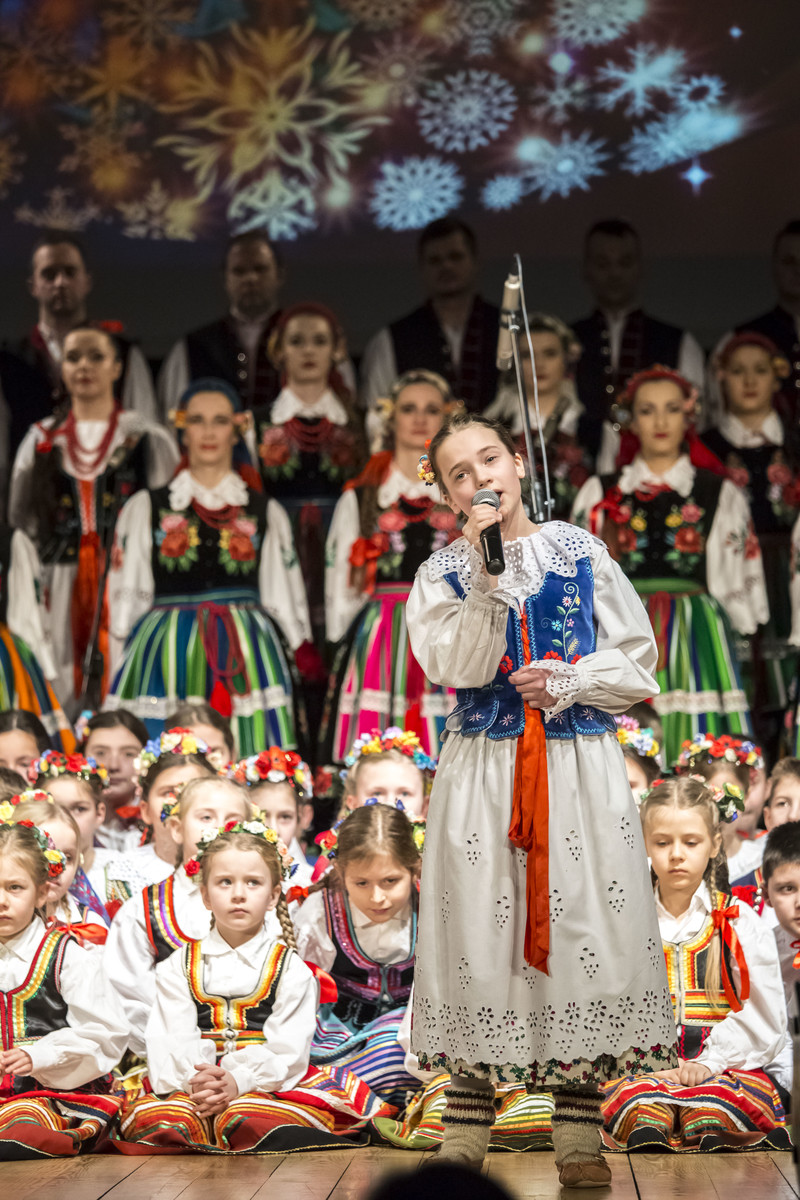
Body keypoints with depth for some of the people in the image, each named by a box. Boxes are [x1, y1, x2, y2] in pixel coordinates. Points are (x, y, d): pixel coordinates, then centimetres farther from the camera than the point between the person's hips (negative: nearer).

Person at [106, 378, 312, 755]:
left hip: (247, 658, 1)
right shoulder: (145, 509, 12)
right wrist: (121, 677, 5)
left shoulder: (266, 513, 14)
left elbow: (285, 604, 17)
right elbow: (124, 601, 12)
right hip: (165, 657, -1)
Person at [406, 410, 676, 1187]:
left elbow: (638, 662, 5)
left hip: (581, 768, 0)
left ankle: (578, 1133, 5)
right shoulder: (444, 571, 5)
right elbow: (457, 668, -12)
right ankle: (466, 1130, 7)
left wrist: (571, 681, -11)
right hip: (483, 772, 0)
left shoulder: (580, 552, 6)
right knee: (483, 928, -2)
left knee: (581, 922, -2)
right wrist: (487, 571, -16)